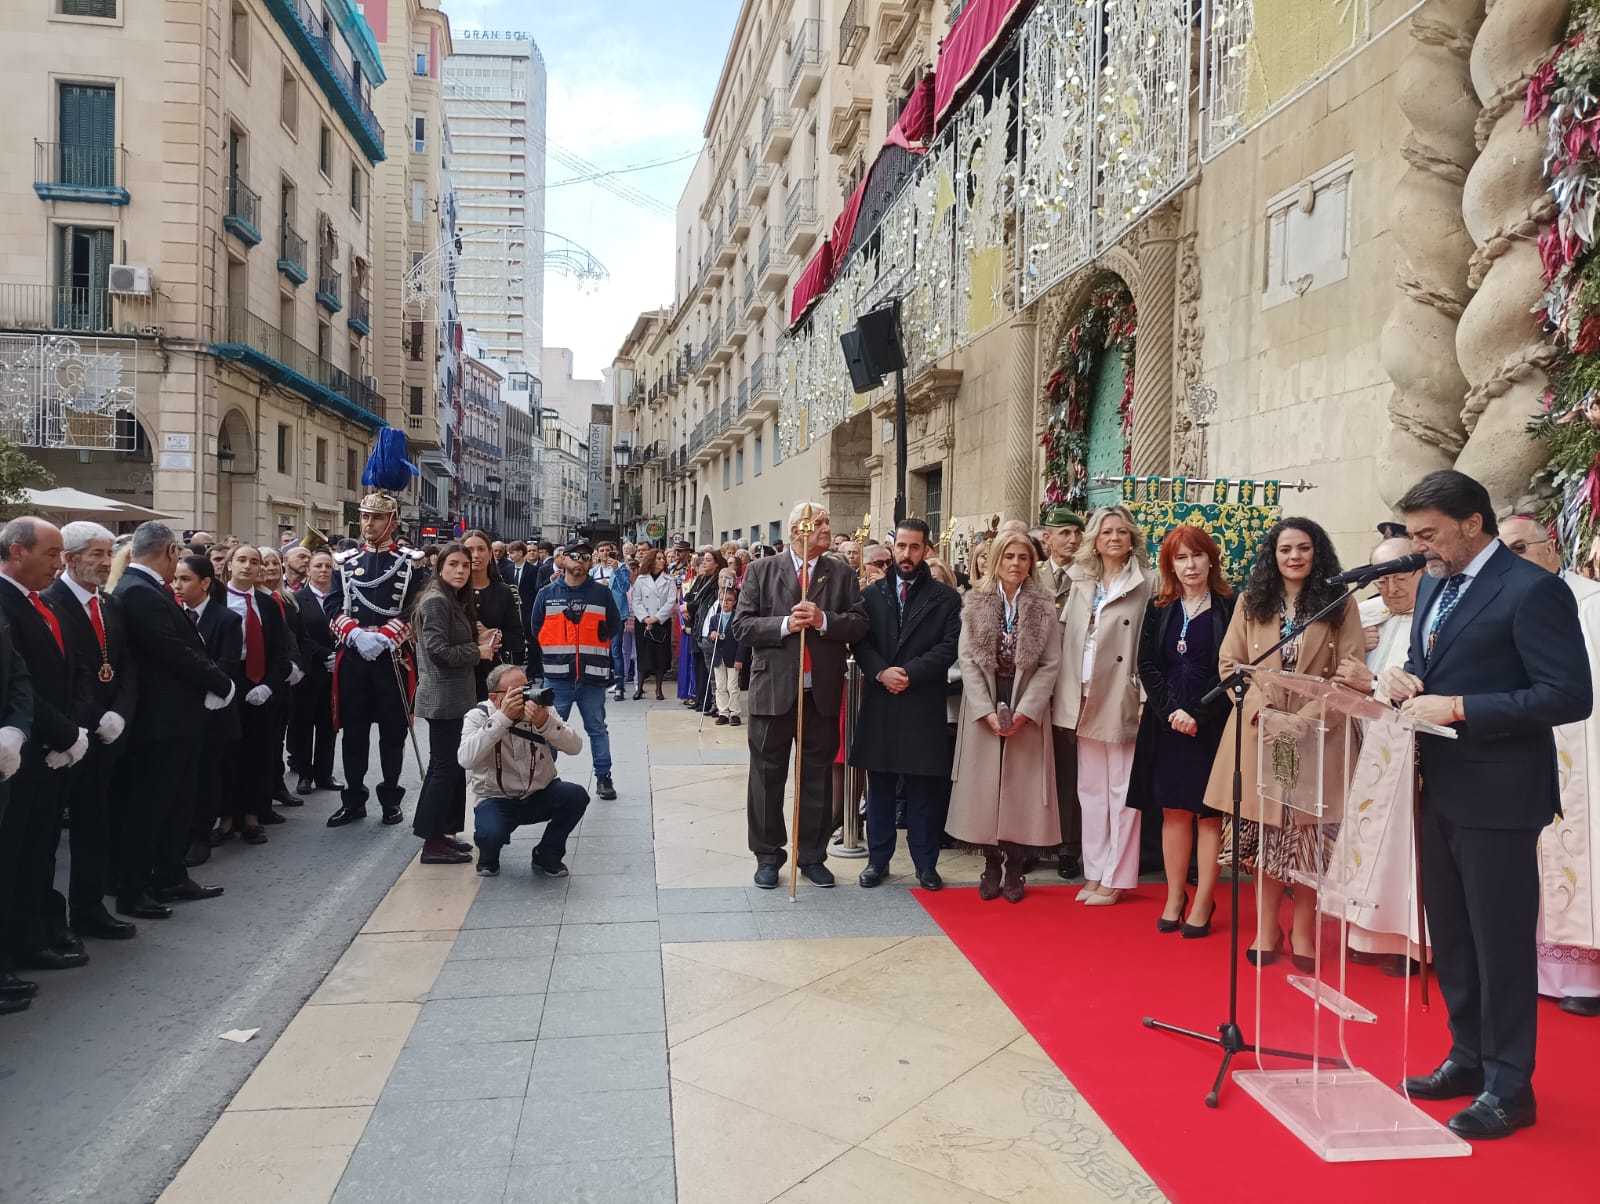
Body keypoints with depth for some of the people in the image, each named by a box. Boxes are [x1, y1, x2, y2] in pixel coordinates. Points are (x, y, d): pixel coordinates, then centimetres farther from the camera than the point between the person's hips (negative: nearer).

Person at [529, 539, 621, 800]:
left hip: (593, 675, 0)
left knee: (597, 729, 10)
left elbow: (614, 627, 9)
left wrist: (596, 650, 5)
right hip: (557, 675, 0)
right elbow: (535, 631, 11)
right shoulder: (547, 593, 4)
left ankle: (604, 777, 20)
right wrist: (553, 653, 8)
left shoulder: (602, 593, 3)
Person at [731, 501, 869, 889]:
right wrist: (784, 624, -18)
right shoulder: (761, 571, 2)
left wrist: (823, 620, -19)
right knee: (768, 775, 7)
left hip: (823, 691, 2)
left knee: (817, 777, 10)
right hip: (773, 688, -1)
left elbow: (859, 624, -3)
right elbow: (742, 625, -5)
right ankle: (767, 855, 21)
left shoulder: (841, 573, 6)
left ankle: (813, 855, 23)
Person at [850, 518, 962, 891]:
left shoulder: (945, 597, 5)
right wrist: (881, 672, -14)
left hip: (924, 705, -2)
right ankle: (877, 859, 18)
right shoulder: (871, 593, 10)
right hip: (879, 703, 2)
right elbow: (860, 642, 3)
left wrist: (909, 673, -14)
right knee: (879, 787, 8)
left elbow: (949, 647, -4)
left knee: (924, 788, 3)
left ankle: (925, 863, 14)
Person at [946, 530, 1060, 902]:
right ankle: (991, 864, 13)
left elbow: (1050, 664, -3)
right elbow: (968, 659, -2)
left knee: (1021, 786, 0)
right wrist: (987, 711, -12)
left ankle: (1015, 869, 9)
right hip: (983, 706, 1)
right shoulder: (975, 603, 3)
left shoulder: (1044, 607, 1)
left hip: (1028, 709, -1)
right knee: (985, 785, 2)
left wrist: (1024, 711, -13)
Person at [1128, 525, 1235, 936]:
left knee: (1208, 812, 1)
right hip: (1166, 724, 3)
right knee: (1173, 811, 7)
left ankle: (1203, 905, 7)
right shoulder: (1158, 608, 9)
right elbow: (1146, 664, 4)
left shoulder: (1230, 607, -2)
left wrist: (1198, 715, -14)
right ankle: (1174, 899, 15)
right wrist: (1171, 710, -9)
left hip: (1211, 724, -3)